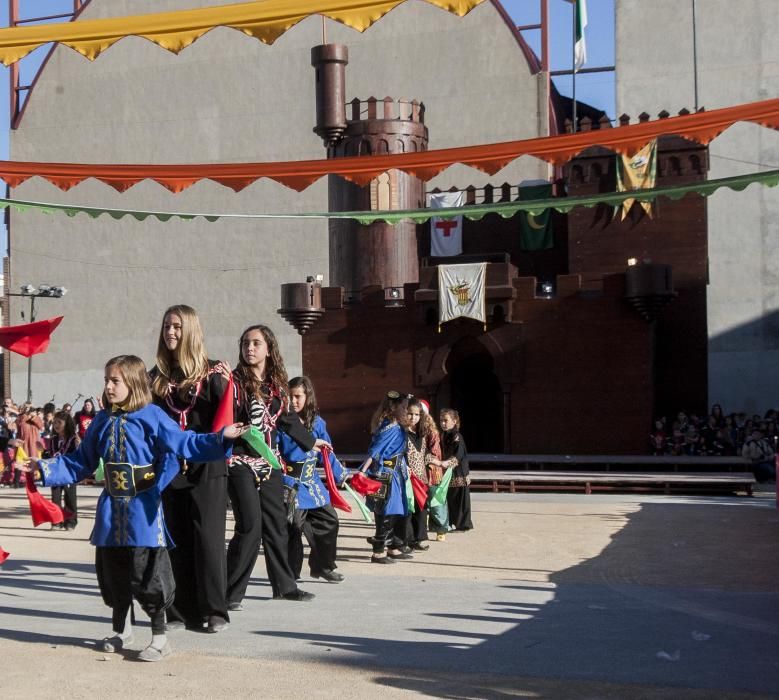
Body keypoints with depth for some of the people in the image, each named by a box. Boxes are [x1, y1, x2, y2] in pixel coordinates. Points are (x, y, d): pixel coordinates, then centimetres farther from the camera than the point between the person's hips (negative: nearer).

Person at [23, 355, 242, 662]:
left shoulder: (151, 416, -9)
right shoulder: (102, 421, 9)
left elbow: (185, 443, -17)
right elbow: (80, 462, 17)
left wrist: (220, 438, -30)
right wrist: (45, 468, 13)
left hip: (143, 508, -6)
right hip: (111, 509, 6)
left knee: (147, 573, -5)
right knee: (112, 571, 15)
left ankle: (159, 638, 7)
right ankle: (121, 630, 34)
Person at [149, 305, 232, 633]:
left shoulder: (210, 372, -2)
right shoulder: (157, 377, 10)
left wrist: (225, 385, -19)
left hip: (207, 468, -4)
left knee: (208, 537, -3)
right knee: (177, 540, 7)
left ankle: (214, 610, 5)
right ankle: (182, 611, 15)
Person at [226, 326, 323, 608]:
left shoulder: (276, 384, 9)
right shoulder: (235, 381, -8)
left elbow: (287, 419, 22)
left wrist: (310, 441, 32)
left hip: (269, 463, 6)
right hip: (241, 462, -6)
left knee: (277, 523, 12)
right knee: (250, 526, -10)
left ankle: (284, 585, 25)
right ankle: (231, 592, -1)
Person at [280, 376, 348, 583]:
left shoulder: (317, 423, 6)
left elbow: (327, 454, 13)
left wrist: (342, 475, 14)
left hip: (312, 482, 6)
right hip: (290, 483, -6)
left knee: (329, 520, 12)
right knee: (293, 527, -7)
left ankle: (323, 566, 29)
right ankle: (290, 572, 9)